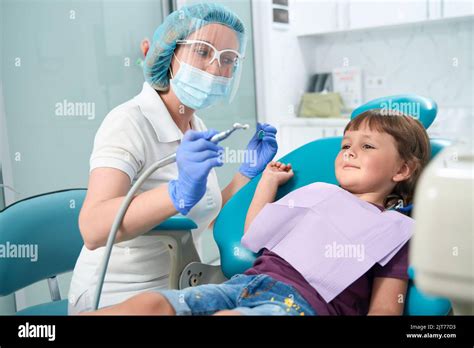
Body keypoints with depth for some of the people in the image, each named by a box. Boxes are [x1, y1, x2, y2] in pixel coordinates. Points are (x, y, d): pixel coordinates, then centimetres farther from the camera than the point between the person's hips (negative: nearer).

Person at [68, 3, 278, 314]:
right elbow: (93, 228, -31)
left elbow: (208, 218, 7)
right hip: (117, 298, -7)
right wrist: (180, 193, -43)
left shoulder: (198, 129, 5)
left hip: (175, 289, 7)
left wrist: (249, 170, -3)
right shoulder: (129, 122, -18)